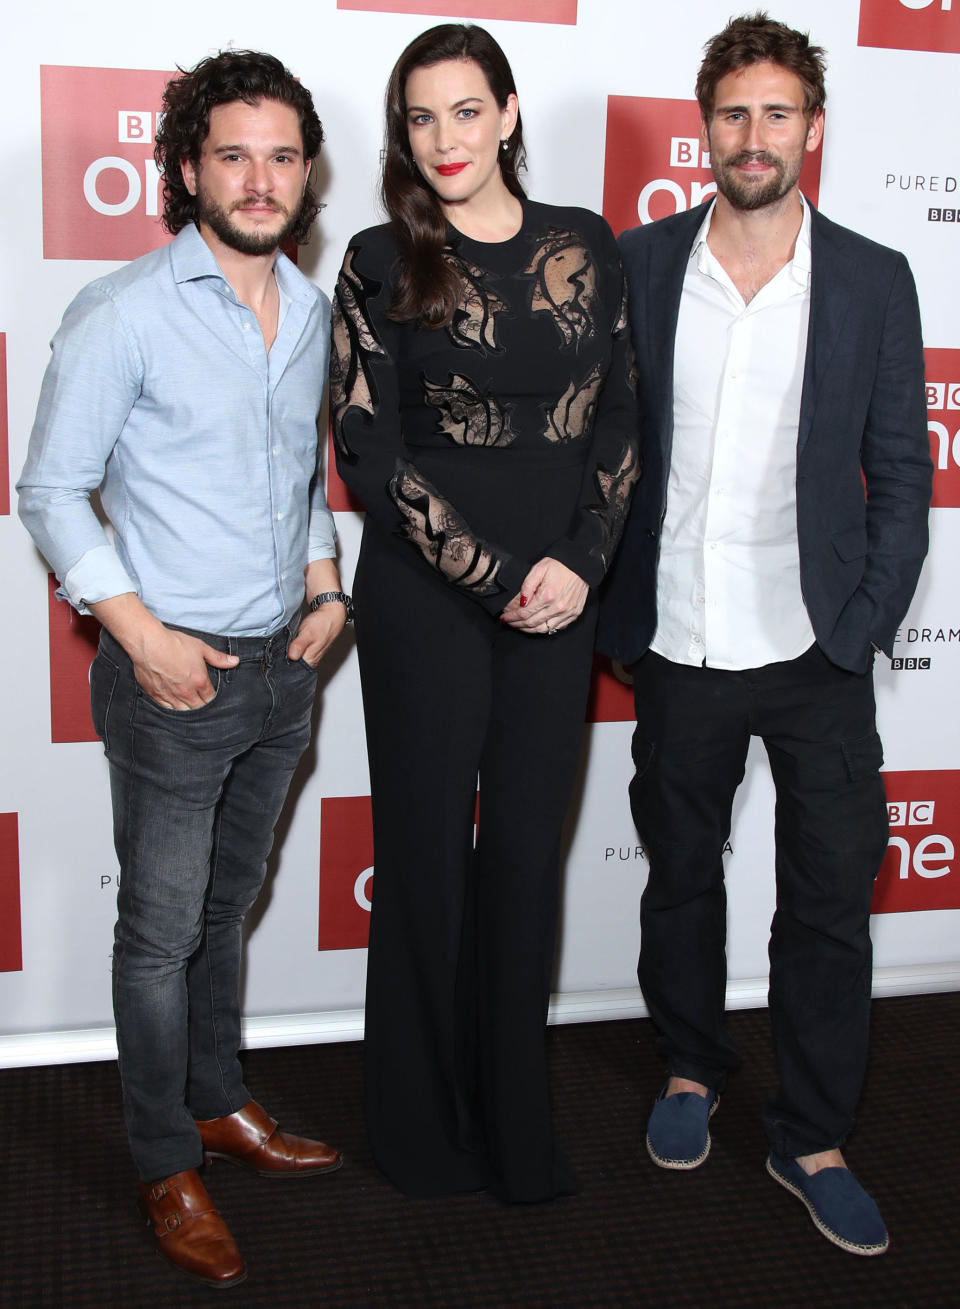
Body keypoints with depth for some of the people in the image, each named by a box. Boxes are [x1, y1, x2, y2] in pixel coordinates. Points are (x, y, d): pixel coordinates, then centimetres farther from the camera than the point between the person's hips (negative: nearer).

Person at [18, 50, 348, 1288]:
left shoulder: (315, 314, 8)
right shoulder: (122, 314, -12)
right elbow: (52, 491, -10)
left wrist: (327, 587, 6)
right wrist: (141, 632, -16)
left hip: (281, 667, 6)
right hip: (174, 675, -6)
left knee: (229, 905, 20)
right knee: (164, 927, 6)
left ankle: (220, 1103, 38)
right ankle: (168, 1168, 23)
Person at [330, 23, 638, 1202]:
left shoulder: (586, 246, 7)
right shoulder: (382, 263, -2)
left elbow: (617, 422, 7)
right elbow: (369, 450, -7)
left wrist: (580, 561, -7)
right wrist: (495, 578, -12)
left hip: (557, 602, 3)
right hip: (424, 604, -2)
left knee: (526, 851, 10)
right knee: (429, 851, 7)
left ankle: (515, 1129, 26)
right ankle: (426, 1132, 26)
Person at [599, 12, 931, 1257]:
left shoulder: (874, 281, -1)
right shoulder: (640, 264, 1)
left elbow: (901, 474, 2)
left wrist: (862, 632, -5)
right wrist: (617, 613, -1)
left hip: (815, 655, 0)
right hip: (677, 651, 1)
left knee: (830, 903, 5)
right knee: (681, 874, 16)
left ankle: (811, 1139, 24)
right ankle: (692, 1070, 39)